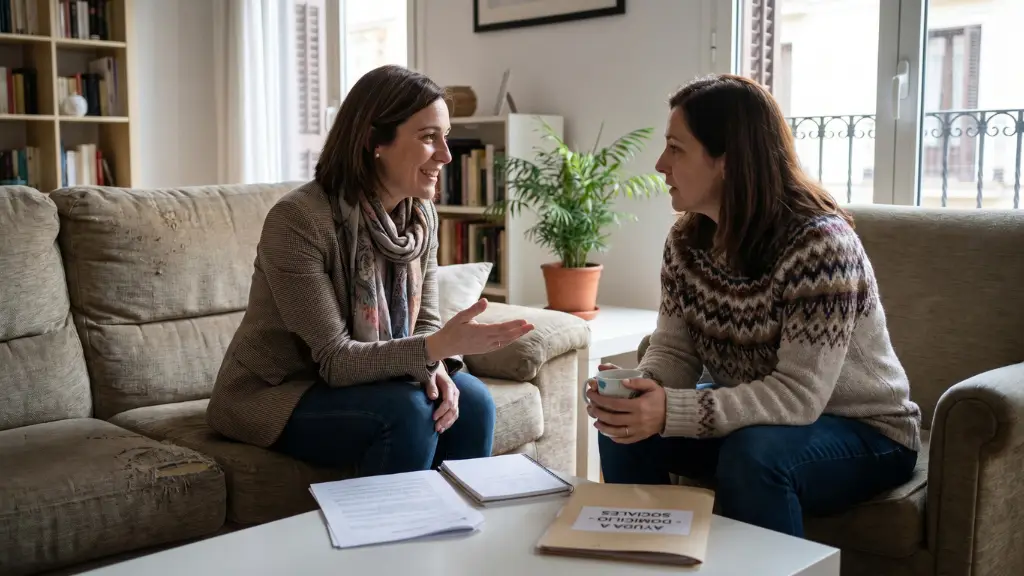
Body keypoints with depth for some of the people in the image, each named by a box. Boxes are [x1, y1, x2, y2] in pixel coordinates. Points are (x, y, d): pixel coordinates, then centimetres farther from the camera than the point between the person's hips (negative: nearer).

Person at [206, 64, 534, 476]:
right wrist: (437, 348, -39)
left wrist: (437, 369, -22)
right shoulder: (297, 220, -26)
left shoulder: (422, 216, -4)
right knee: (406, 410, -28)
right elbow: (335, 358, -26)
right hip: (274, 396, -6)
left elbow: (425, 321, 1)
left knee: (471, 402, -15)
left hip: (352, 381, 6)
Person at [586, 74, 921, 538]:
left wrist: (671, 412, -40)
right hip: (754, 421, 6)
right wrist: (643, 391, -27)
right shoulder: (687, 239, -5)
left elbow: (799, 394, -31)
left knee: (752, 453, -34)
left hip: (862, 431, -6)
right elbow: (674, 350, -4)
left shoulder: (819, 244, -27)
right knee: (623, 428, -10)